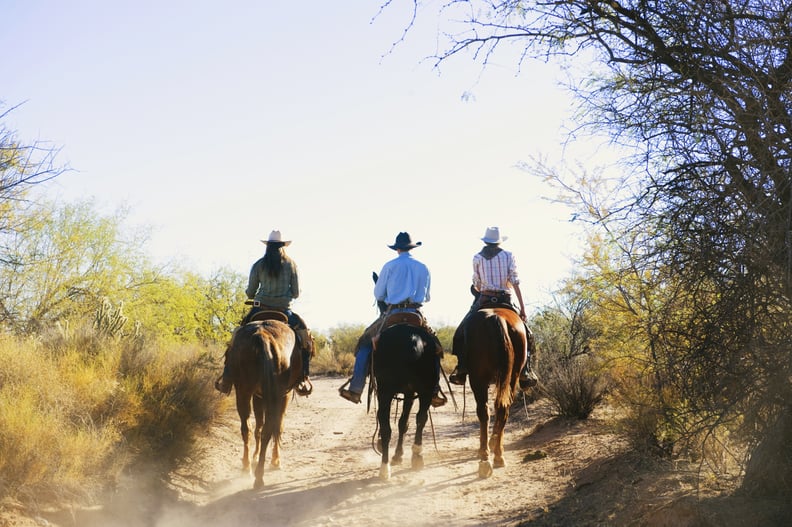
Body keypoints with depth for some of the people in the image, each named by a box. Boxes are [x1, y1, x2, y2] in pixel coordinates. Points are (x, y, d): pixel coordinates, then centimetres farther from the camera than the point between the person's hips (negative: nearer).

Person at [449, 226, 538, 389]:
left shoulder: (477, 257, 6)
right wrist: (523, 309, -5)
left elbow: (477, 284, 10)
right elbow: (515, 282, -4)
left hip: (484, 300, 0)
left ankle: (461, 370, 1)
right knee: (525, 332, 14)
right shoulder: (509, 256, 4)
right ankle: (525, 372, 1)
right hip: (505, 300, 0)